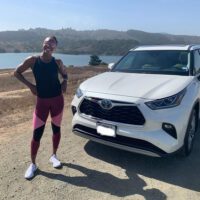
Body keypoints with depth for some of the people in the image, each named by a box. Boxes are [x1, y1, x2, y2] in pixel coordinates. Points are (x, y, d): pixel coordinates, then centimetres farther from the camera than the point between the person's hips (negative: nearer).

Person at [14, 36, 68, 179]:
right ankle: (33, 164, 19)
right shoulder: (33, 60, -6)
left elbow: (65, 74, 16)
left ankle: (54, 156, 34)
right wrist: (30, 85, -7)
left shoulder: (58, 62, -2)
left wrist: (65, 82, -5)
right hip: (42, 100, -1)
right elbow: (17, 72, 3)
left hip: (57, 99, 2)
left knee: (56, 129, 13)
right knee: (37, 134, 1)